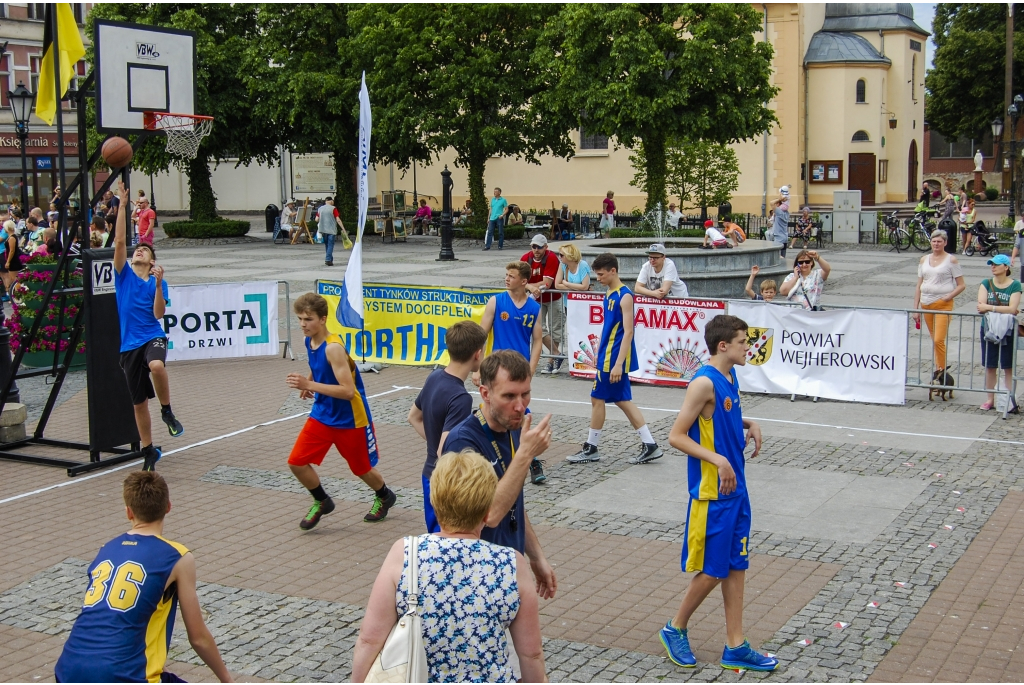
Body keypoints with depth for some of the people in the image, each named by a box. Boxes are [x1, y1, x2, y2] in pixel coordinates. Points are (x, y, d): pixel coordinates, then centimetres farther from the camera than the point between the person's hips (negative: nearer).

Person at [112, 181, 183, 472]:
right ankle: (149, 451, 24)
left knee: (156, 365, -38)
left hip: (153, 337, -2)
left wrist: (158, 284, -17)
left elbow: (159, 313, -7)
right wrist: (122, 205, -8)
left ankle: (167, 411, -15)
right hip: (129, 344, 2)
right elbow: (119, 241, -4)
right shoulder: (123, 275, 7)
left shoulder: (158, 282, 5)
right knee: (139, 402, 8)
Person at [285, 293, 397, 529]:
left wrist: (309, 385, -36)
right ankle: (322, 502, 20)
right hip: (322, 414, 7)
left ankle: (385, 497, 43)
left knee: (362, 468, 12)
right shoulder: (310, 341, -2)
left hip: (350, 419, -7)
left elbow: (348, 391, -32)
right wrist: (309, 383, 1)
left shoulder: (333, 348, -27)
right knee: (297, 462, -4)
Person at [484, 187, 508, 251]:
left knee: (500, 233, 2)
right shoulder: (492, 200, 14)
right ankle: (487, 246, -2)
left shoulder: (503, 200, -1)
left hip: (499, 218, -4)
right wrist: (488, 218, 15)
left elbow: (506, 209, -2)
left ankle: (500, 246, 10)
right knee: (490, 232, -1)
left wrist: (502, 215, -17)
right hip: (492, 218, 4)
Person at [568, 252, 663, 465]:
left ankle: (591, 449, 11)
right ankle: (649, 445, 13)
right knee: (623, 401, 10)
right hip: (606, 356, 9)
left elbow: (628, 332, -19)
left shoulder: (624, 296, -15)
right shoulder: (609, 294, 11)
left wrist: (618, 363, -23)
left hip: (615, 359, -9)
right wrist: (598, 353, 19)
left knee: (597, 399, 0)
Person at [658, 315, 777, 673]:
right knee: (712, 570, 1)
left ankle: (735, 647, 20)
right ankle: (676, 628, 23)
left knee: (737, 566, 12)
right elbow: (676, 436, -19)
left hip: (736, 488, 9)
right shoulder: (704, 382, -18)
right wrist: (718, 460, -25)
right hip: (712, 493, -9)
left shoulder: (730, 378, 7)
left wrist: (748, 424, 6)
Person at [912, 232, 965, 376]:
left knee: (938, 340, -14)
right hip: (926, 304, 5)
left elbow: (961, 285, -1)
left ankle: (941, 371, -5)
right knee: (934, 340, 10)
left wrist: (947, 297, -14)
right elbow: (919, 286, 14)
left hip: (943, 305, -5)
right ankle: (939, 370, 18)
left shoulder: (951, 260, -1)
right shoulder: (924, 260, 12)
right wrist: (915, 309, 10)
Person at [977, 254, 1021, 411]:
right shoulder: (986, 283, 3)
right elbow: (981, 305, -10)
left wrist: (989, 307, -21)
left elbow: (1012, 309, -16)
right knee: (989, 366, 7)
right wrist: (1004, 309, -17)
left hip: (1007, 330, -3)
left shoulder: (1015, 285, -5)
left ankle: (1010, 400, 5)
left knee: (1008, 367, 2)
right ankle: (990, 399, 15)